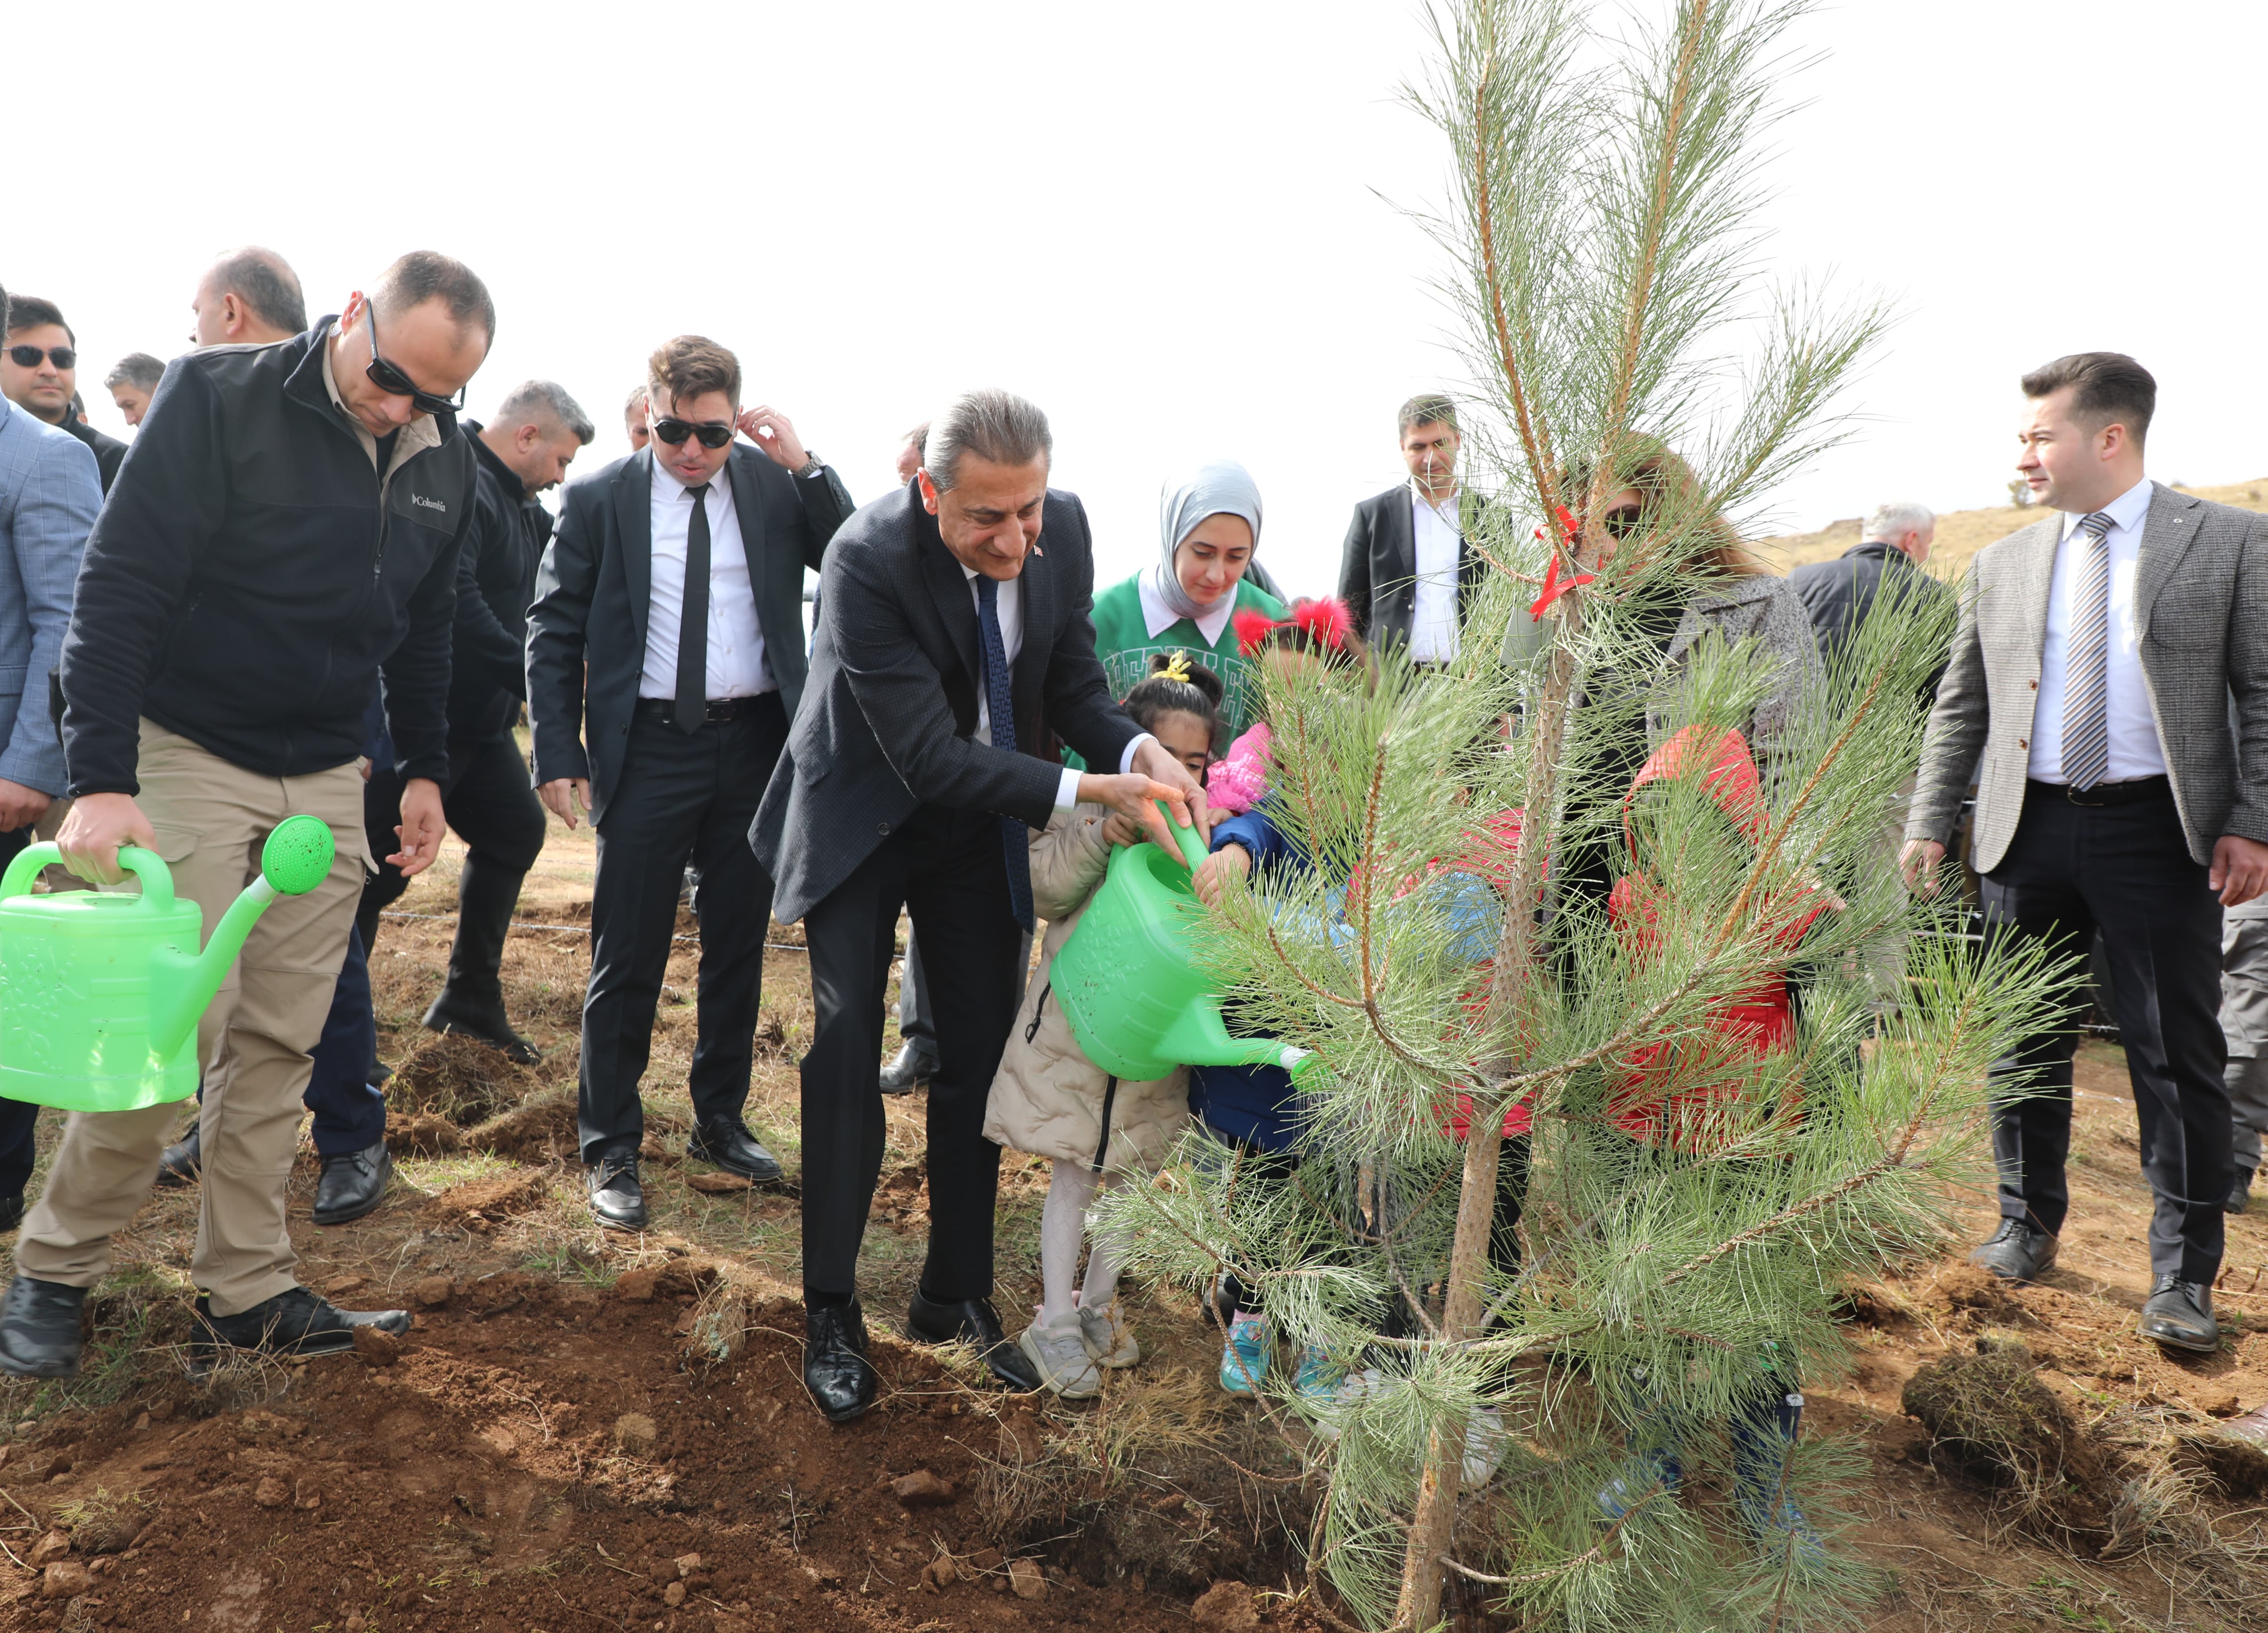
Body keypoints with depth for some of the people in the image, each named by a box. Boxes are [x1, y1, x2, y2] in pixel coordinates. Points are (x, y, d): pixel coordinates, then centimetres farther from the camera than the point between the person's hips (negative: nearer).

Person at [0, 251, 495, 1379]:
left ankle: (245, 1293, 18)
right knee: (179, 1020, -8)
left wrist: (425, 768, 13)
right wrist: (100, 776, -23)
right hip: (190, 752, -5)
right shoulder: (219, 398, -14)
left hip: (328, 777, 5)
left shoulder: (444, 461, 3)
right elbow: (120, 587, -17)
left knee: (280, 1042, 7)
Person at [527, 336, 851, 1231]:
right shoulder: (599, 499, -1)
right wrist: (559, 756, -6)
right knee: (627, 957, 2)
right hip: (649, 746, -2)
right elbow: (553, 631, 1)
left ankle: (720, 1123, 30)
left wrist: (805, 465, -13)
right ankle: (611, 1149, 16)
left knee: (739, 946, 13)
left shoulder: (775, 485, 4)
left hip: (755, 744, 3)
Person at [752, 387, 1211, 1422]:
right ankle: (831, 1316, 11)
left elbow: (1072, 684, -5)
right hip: (866, 821, -4)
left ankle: (957, 1298, 25)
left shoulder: (1063, 528, -15)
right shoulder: (866, 561, -31)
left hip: (984, 827, 5)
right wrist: (1089, 791, -39)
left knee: (981, 1056, 9)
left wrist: (1138, 748, -26)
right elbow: (930, 757, -32)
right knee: (845, 1053, -4)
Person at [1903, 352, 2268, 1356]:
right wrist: (1930, 825, 6)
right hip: (2028, 831, 3)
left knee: (2177, 1055, 1)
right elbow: (1960, 708, 13)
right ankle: (2028, 1227, 28)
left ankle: (2182, 1275, 13)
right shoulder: (2001, 566, 10)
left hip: (2156, 831, -3)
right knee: (2026, 1045, 11)